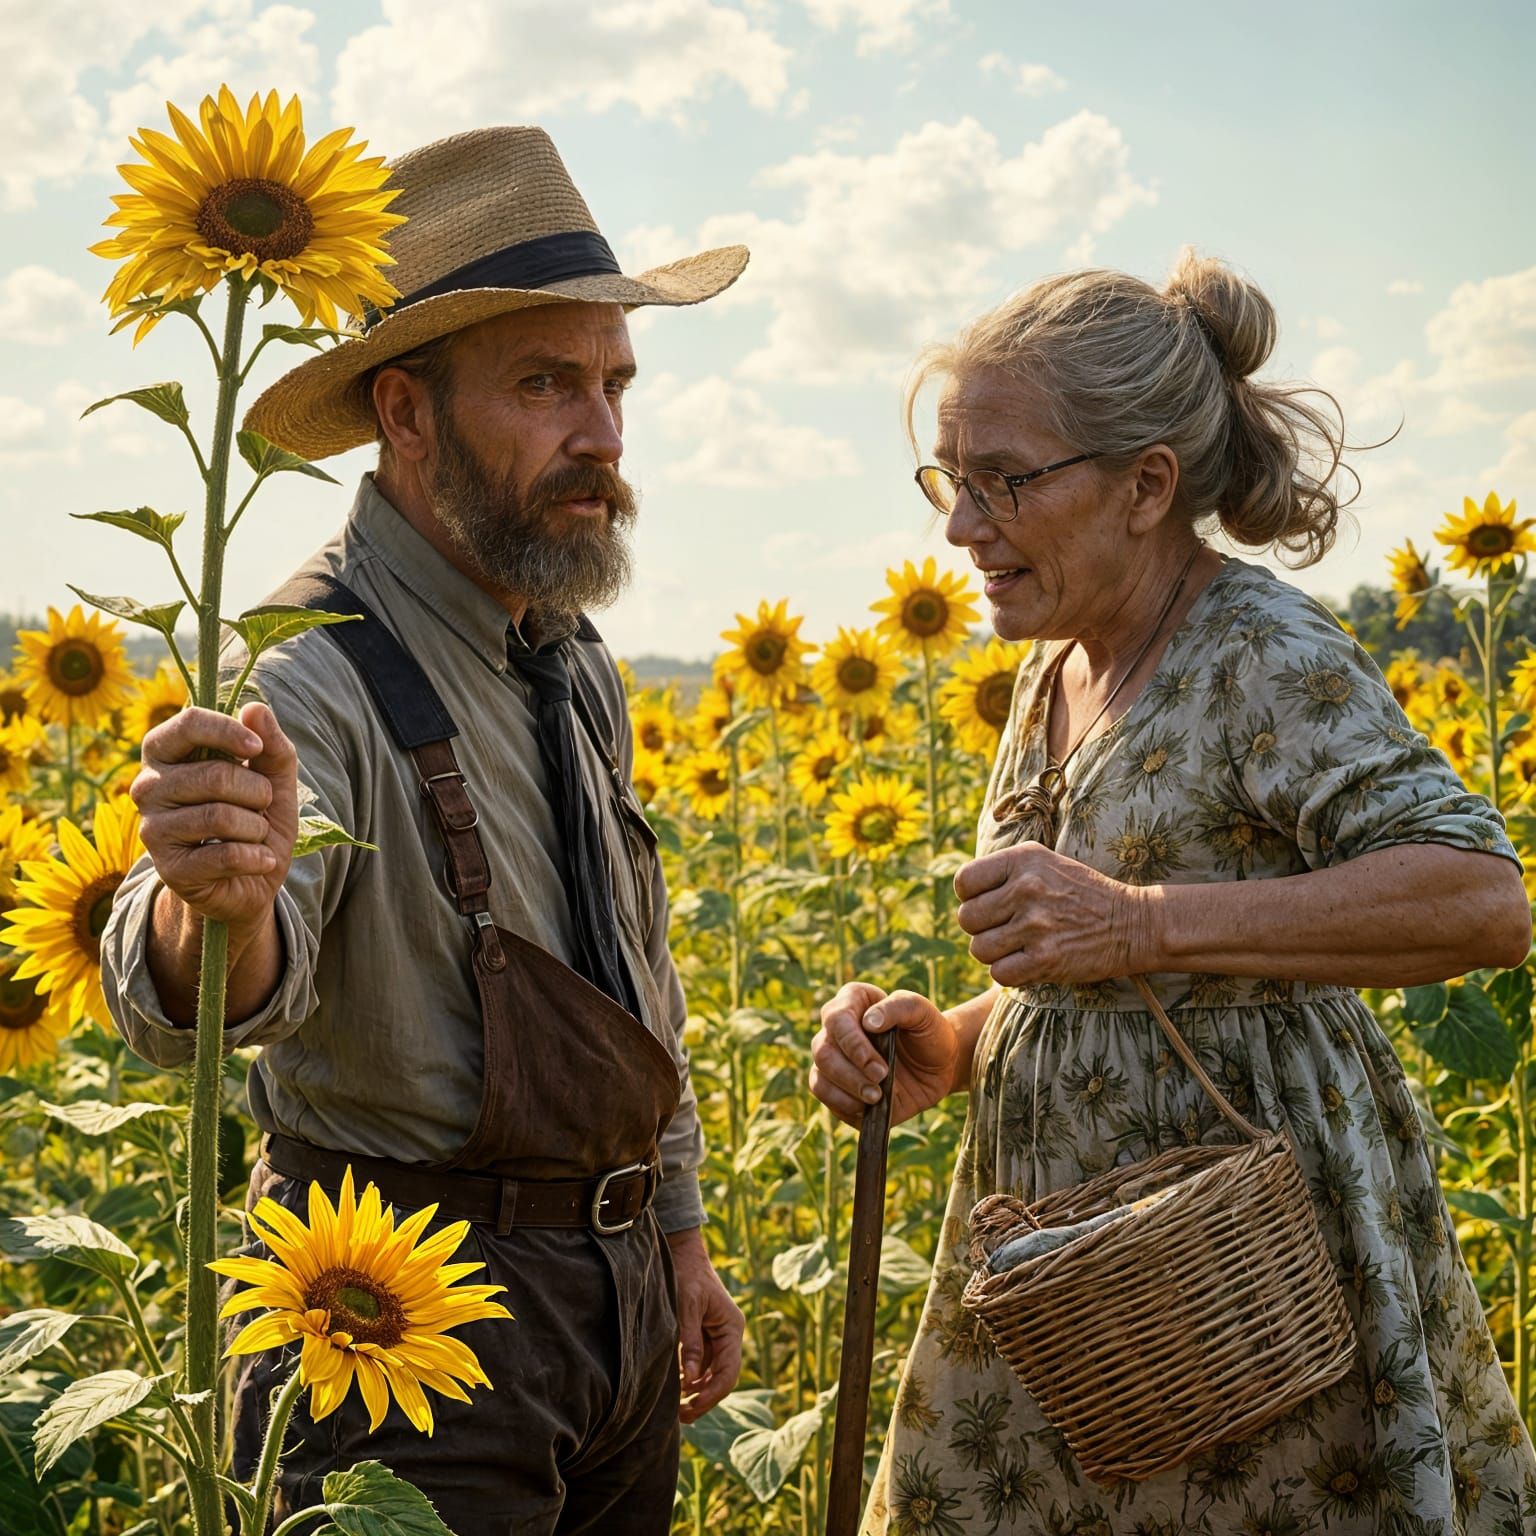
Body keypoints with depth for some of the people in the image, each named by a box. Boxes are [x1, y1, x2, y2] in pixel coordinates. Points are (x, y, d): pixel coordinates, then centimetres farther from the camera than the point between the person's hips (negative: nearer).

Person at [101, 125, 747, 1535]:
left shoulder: (579, 671, 7)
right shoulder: (315, 682, -19)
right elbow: (182, 1003, -35)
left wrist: (680, 1241, 17)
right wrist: (217, 898, -57)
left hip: (619, 1296, 8)